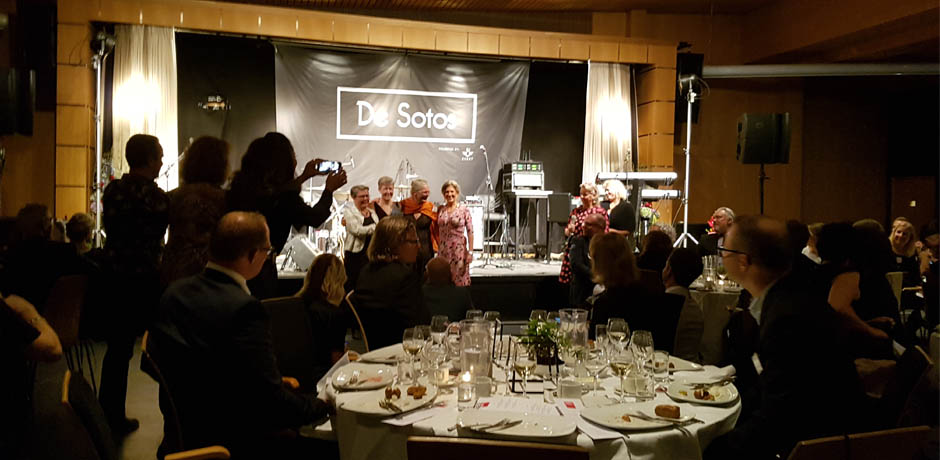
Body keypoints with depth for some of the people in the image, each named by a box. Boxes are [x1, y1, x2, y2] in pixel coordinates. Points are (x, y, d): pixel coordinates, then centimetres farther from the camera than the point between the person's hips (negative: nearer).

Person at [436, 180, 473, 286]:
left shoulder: (464, 210, -3)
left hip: (459, 248, -3)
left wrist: (470, 252, -11)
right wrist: (438, 247, 6)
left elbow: (470, 232, -6)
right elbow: (437, 230, 13)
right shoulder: (440, 209, 7)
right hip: (443, 249, 3)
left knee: (459, 280, -2)